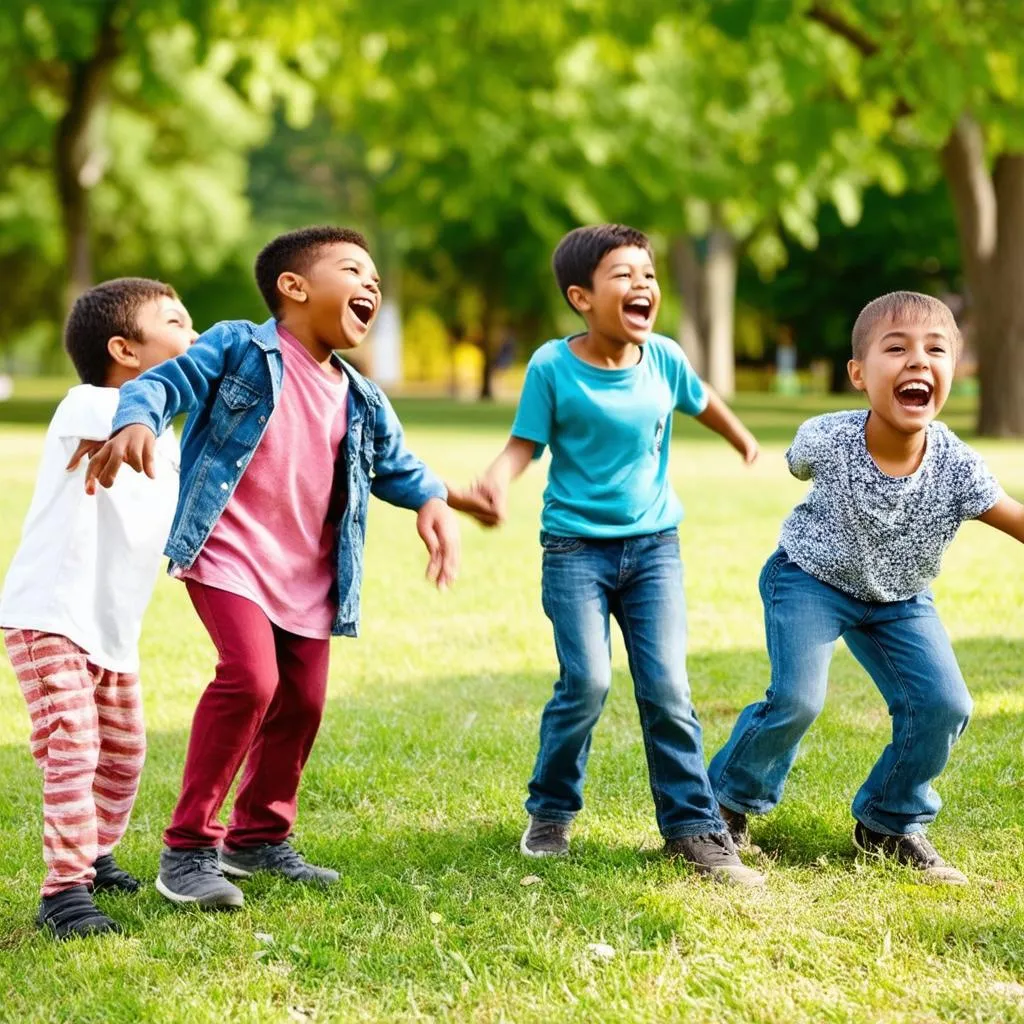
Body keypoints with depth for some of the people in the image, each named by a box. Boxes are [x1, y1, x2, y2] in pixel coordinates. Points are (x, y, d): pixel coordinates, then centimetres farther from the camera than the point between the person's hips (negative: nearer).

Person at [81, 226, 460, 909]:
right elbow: (166, 382, -12)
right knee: (249, 677, -23)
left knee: (301, 701, 11)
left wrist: (432, 501, 2)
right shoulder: (240, 350, -5)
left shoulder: (362, 403, 12)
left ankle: (258, 837, 33)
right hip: (229, 558, -7)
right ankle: (189, 848, -12)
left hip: (308, 578, 7)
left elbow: (395, 465, 24)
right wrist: (137, 420, -35)